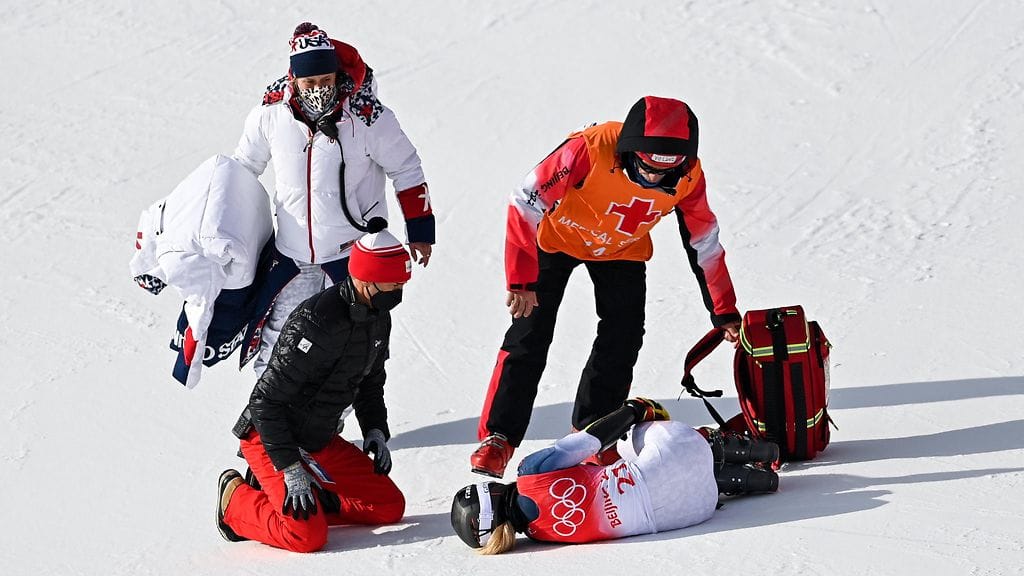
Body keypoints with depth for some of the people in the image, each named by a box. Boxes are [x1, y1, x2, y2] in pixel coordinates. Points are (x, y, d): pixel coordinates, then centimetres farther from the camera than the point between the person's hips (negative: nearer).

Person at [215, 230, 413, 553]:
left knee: (390, 507, 2)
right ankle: (236, 501, 2)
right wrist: (291, 470, -28)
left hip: (321, 441, 9)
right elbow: (266, 400, -26)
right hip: (268, 438, -8)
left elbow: (370, 382, 20)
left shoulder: (378, 319, 0)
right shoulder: (318, 323, -28)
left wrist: (375, 430, 2)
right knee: (308, 535, -24)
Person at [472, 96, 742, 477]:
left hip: (622, 250, 4)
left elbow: (704, 242, -8)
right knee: (529, 335, -9)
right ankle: (497, 438, -3)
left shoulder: (688, 176, -24)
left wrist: (724, 313, -6)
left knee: (622, 339, -4)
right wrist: (520, 280, -33)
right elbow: (526, 203, -31)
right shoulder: (590, 150, -39)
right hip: (559, 236, -3)